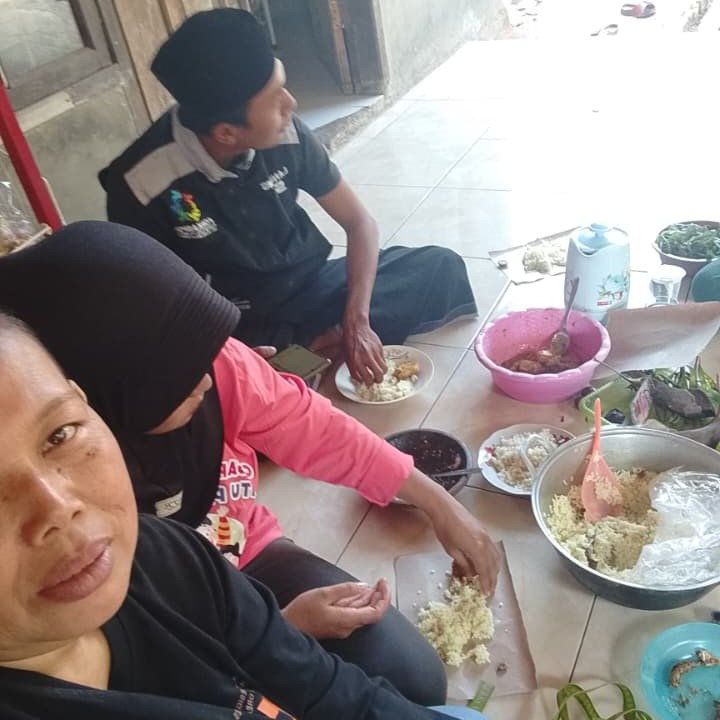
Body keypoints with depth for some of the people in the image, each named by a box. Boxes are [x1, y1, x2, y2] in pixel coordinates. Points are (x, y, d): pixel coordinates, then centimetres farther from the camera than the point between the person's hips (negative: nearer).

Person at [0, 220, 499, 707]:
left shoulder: (209, 366, -23)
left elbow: (312, 428, -9)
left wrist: (438, 503, -6)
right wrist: (284, 626, -21)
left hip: (249, 558, 4)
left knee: (417, 677, -7)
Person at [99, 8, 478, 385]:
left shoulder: (286, 133, -14)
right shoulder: (140, 186, -23)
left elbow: (358, 221, -4)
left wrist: (356, 321, -19)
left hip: (311, 290, 4)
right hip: (241, 335, -3)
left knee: (441, 267, -7)